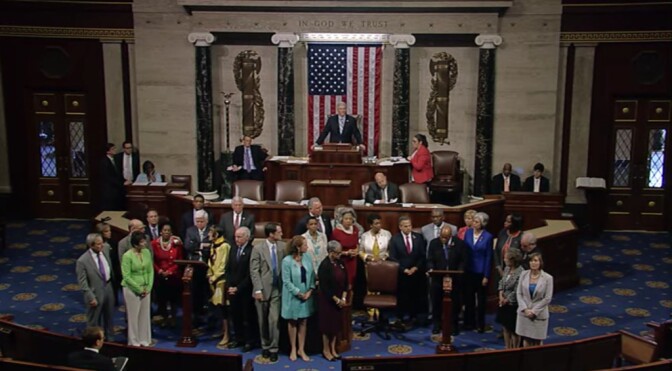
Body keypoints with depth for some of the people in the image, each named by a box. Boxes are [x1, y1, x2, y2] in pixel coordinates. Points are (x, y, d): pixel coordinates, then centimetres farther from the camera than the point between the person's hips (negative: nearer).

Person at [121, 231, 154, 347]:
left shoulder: (147, 252, 0)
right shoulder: (127, 256, -15)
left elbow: (150, 271, 6)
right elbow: (126, 276, -16)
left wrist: (148, 287, -3)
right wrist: (139, 289, -13)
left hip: (146, 289, 5)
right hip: (132, 289, -5)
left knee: (145, 314, 11)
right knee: (133, 315, 5)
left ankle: (144, 339, 24)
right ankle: (134, 341, 19)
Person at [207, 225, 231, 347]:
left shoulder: (224, 246, -15)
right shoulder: (214, 246, 12)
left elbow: (223, 266, -15)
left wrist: (214, 277, -11)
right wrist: (210, 276, 7)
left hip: (221, 280, -8)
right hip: (214, 280, 8)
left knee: (222, 307, -6)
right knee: (217, 307, 12)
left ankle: (226, 336, 0)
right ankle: (223, 330, 24)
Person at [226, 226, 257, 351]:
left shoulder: (252, 251, -14)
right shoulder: (233, 249, 9)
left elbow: (250, 274, -14)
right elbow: (228, 269, 12)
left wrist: (238, 288, -11)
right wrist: (229, 286, 1)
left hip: (245, 290, -6)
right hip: (232, 289, 6)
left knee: (248, 316, 4)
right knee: (235, 315, 10)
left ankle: (249, 341, 15)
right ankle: (238, 338, 24)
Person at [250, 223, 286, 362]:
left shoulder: (282, 246, -1)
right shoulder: (258, 248, -7)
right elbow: (254, 271, -7)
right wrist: (258, 290, -12)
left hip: (277, 289, 1)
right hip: (263, 289, -1)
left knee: (274, 319, -5)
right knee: (263, 321, 11)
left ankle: (273, 349, 7)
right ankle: (265, 346, 29)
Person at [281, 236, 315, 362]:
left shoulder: (308, 258, -4)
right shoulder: (287, 261, -18)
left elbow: (312, 275, 2)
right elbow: (286, 281, -16)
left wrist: (310, 291, -10)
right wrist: (299, 293, -15)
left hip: (306, 295, 4)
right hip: (293, 297, -4)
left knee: (303, 322, 11)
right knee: (292, 322, 11)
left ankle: (301, 349, 22)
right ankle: (293, 349, 25)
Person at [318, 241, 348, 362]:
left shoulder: (340, 264, 2)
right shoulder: (324, 266, -18)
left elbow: (345, 281, 7)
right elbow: (324, 287, -19)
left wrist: (343, 298, -4)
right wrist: (336, 299, -16)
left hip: (339, 300, 6)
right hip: (327, 300, -6)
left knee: (336, 324, 13)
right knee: (328, 324, 4)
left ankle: (333, 349, 25)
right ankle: (326, 350, 19)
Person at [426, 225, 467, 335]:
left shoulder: (459, 243, -7)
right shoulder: (434, 243, -3)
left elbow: (464, 260, -4)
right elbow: (430, 259, -1)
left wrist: (460, 271, -19)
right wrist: (431, 268, -20)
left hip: (455, 278, -1)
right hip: (438, 278, 1)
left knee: (455, 303, 9)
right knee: (436, 302, 10)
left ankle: (454, 325, 24)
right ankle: (437, 324, 25)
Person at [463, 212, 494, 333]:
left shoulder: (488, 237, -10)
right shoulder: (468, 233, 0)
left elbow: (488, 257, -7)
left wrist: (486, 276, -8)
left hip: (481, 271, -3)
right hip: (468, 270, 3)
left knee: (481, 298, 9)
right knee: (468, 297, 10)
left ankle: (481, 324, 21)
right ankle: (469, 322, 23)